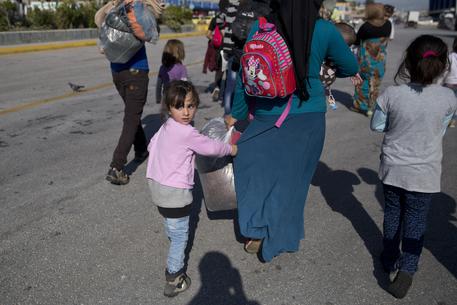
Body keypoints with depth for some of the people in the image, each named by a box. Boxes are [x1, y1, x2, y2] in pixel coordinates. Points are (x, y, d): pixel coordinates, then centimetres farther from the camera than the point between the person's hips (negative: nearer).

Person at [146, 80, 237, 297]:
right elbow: (211, 147, -13)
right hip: (175, 192, -10)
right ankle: (174, 279, 10)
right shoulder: (187, 133, -20)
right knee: (180, 236, 2)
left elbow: (151, 146, 20)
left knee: (172, 230, 27)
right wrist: (231, 149, 5)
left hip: (158, 186, 10)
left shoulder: (165, 128, 8)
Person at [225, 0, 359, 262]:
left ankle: (257, 232, 13)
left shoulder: (260, 28, -7)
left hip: (268, 119, 0)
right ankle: (277, 239, 30)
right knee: (291, 177, 16)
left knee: (254, 165, 21)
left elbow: (245, 77, -2)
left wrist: (236, 114, 9)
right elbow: (351, 68, 5)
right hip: (308, 119, 1)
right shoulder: (325, 30, -9)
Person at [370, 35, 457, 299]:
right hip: (425, 173, -1)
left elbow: (377, 126, -4)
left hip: (393, 168, 1)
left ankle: (391, 259, 36)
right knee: (416, 219, 13)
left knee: (393, 213, 20)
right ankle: (406, 270, 8)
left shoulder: (391, 95, -17)